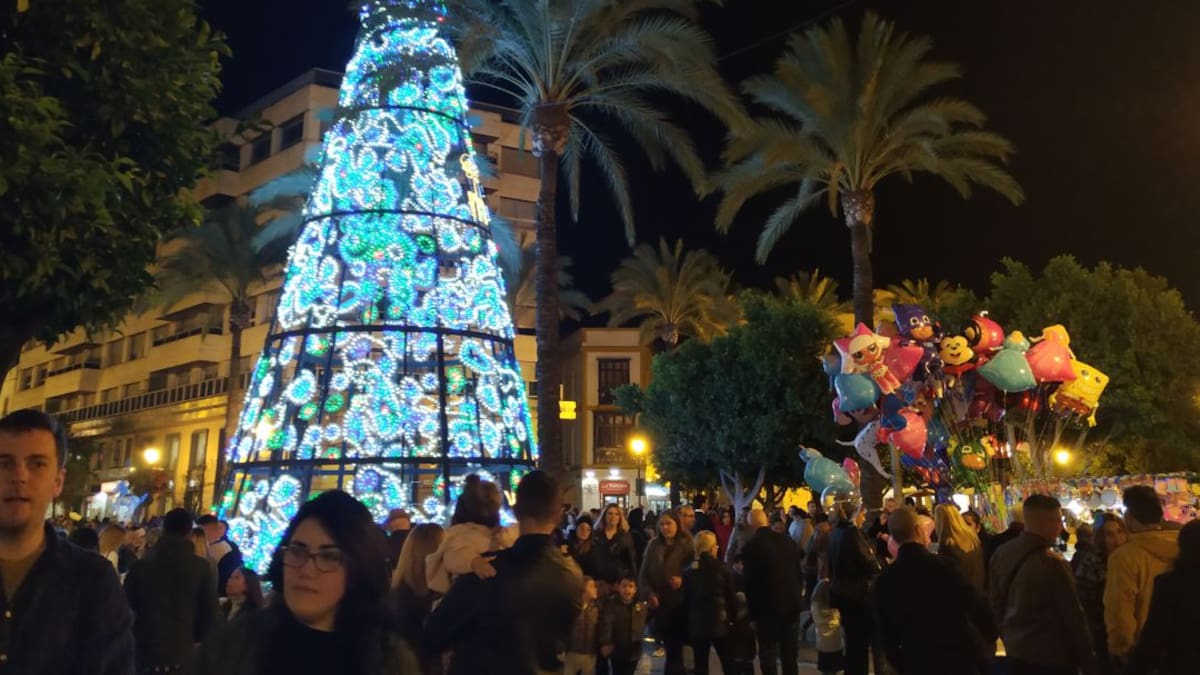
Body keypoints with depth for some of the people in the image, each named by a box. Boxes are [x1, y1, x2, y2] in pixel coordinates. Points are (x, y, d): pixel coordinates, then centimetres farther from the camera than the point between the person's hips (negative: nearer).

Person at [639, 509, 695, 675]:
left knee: (674, 648, -4)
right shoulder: (654, 546, 8)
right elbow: (643, 574, 7)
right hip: (659, 604, 3)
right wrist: (648, 593, -8)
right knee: (670, 648, 8)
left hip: (680, 604, -3)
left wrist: (683, 581, -21)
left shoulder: (687, 546, -2)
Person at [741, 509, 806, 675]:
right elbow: (799, 572, 4)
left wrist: (753, 613, -3)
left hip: (768, 607, -5)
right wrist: (797, 596, 14)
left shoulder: (750, 547, -13)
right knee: (790, 655, 15)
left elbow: (751, 583, -12)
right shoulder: (786, 540, 0)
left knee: (768, 655, 5)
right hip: (792, 604, 5)